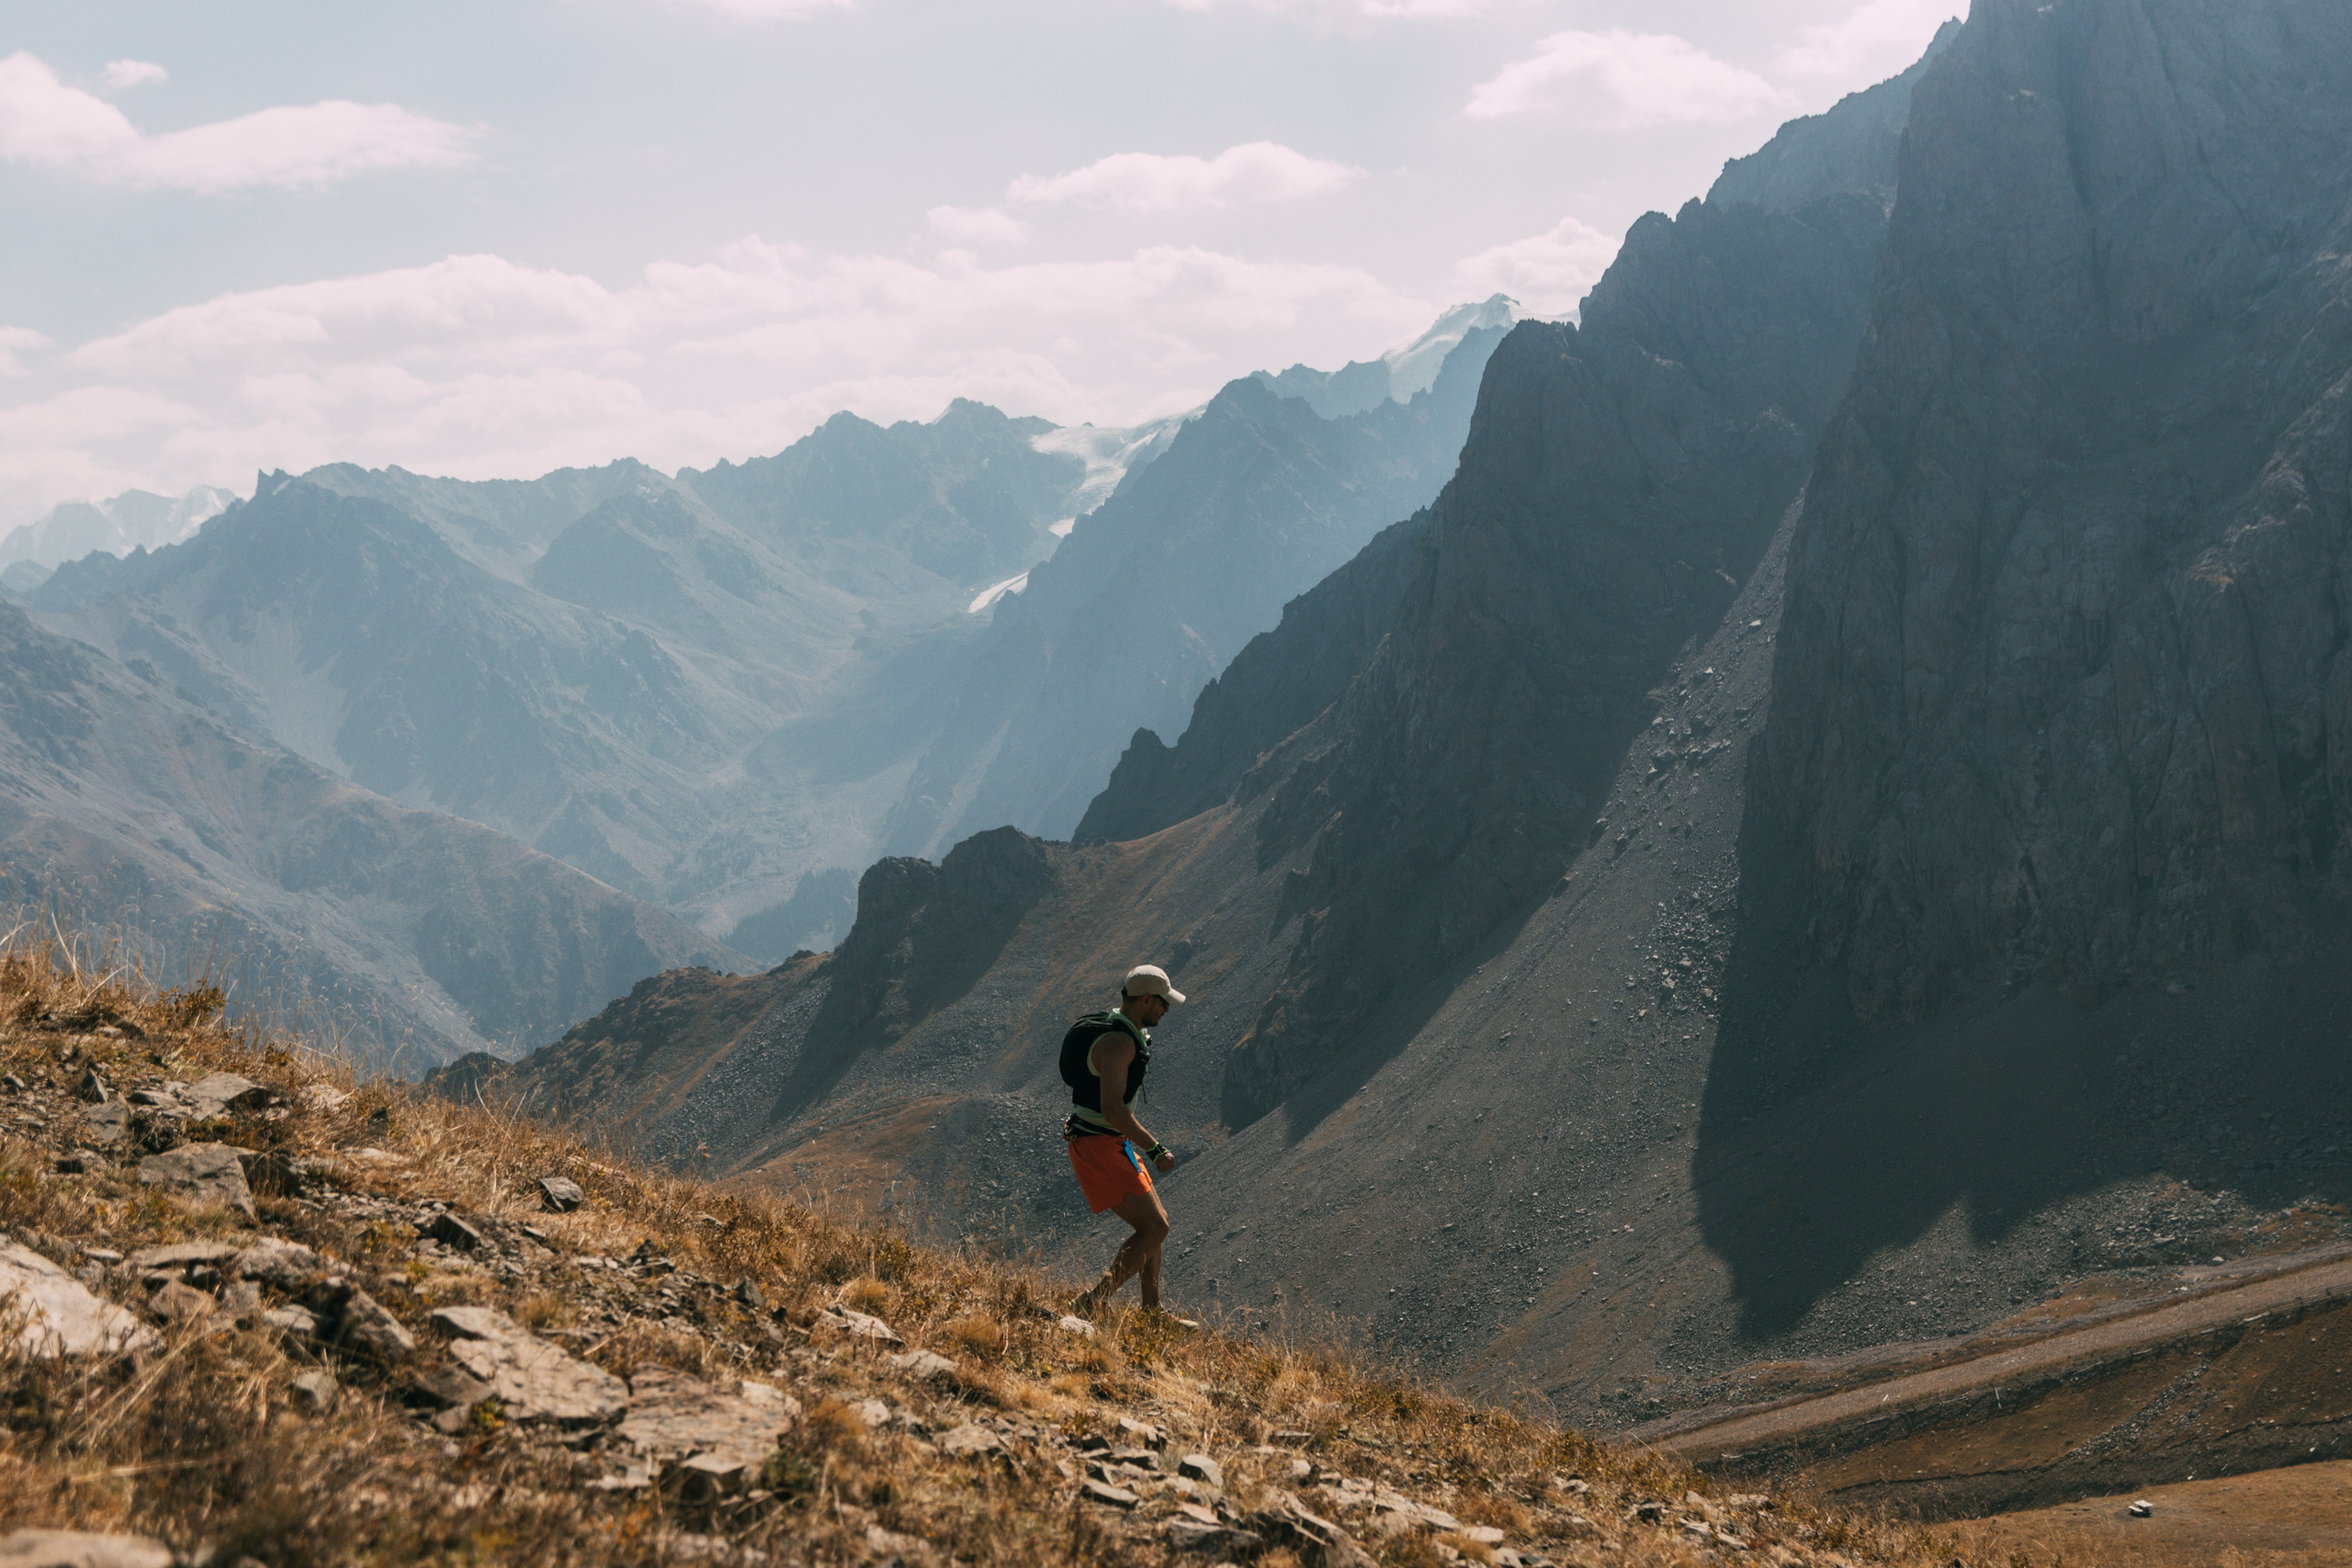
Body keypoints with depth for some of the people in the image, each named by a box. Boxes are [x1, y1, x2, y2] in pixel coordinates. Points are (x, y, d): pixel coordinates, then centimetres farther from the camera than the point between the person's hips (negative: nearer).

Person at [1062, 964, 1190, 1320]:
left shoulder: (1126, 1033, 10)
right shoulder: (1118, 1042, -23)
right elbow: (1112, 1110, -31)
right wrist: (1155, 1149, -27)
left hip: (1115, 1143, 11)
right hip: (1098, 1147, -11)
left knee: (1156, 1220, 18)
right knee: (1154, 1228, -12)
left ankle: (1152, 1313, 26)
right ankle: (1089, 1304, -13)